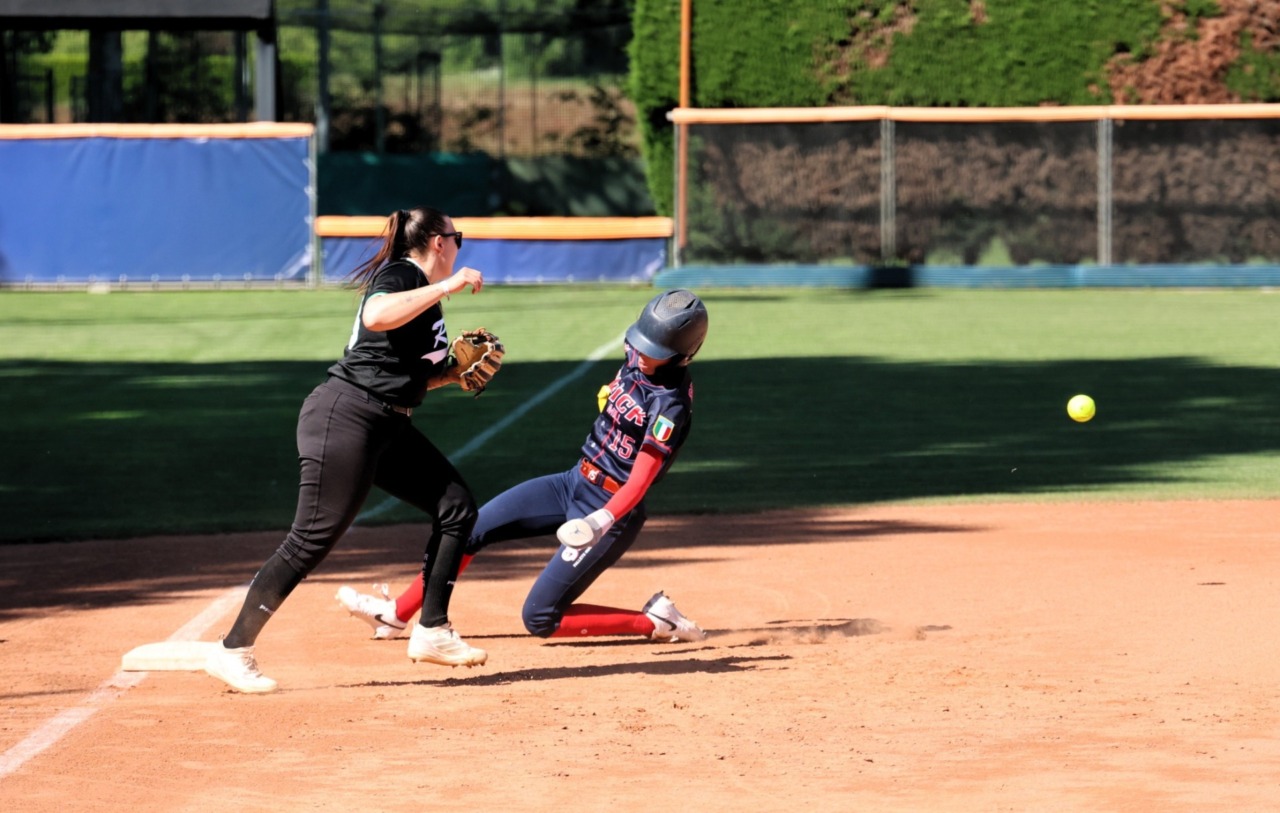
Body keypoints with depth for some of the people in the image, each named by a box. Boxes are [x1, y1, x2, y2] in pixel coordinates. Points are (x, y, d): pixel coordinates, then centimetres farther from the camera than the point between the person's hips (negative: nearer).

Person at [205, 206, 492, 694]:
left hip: (387, 428, 10)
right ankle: (233, 651, -6)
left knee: (456, 507, 6)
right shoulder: (401, 274, -9)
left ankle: (432, 633, 12)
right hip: (344, 417, -10)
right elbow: (376, 316, -33)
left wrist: (453, 375, 16)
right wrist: (447, 287, -27)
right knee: (311, 542, -11)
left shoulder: (419, 288, 20)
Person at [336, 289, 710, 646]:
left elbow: (639, 482, -31)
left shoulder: (671, 404, -24)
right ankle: (396, 613, 18)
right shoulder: (637, 362, -2)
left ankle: (656, 621, 0)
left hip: (613, 509, -9)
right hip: (572, 484, 9)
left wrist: (602, 521, -43)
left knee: (540, 619, -9)